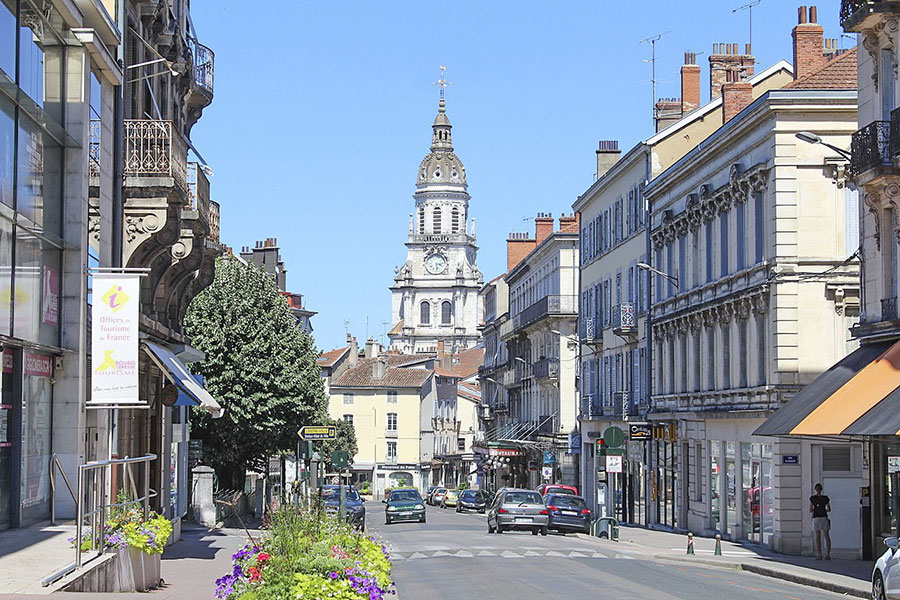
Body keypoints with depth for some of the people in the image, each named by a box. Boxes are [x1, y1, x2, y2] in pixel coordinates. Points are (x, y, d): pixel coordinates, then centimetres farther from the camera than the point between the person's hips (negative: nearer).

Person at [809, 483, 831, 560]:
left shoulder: (812, 498, -4)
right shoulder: (825, 498, 0)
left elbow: (810, 510, -3)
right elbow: (829, 510, 3)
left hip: (816, 518, -1)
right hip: (824, 518, 1)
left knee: (817, 538, 3)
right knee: (827, 537, 6)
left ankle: (819, 555, -3)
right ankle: (828, 554, -2)